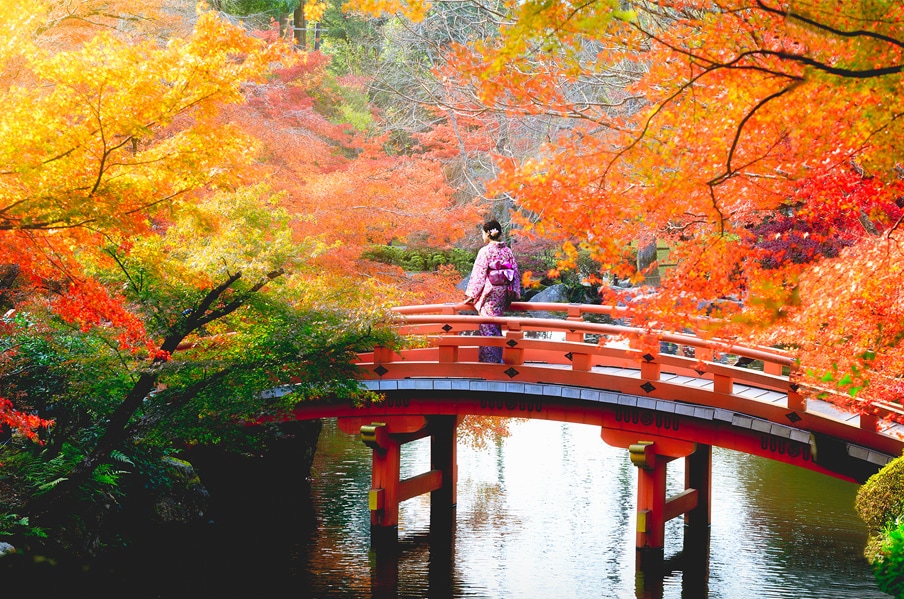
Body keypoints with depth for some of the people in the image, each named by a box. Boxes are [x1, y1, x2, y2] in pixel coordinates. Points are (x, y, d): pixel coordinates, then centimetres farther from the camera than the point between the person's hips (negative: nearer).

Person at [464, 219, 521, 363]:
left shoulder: (485, 251, -11)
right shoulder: (507, 251, 6)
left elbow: (478, 274, -12)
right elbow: (515, 272, 8)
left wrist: (471, 295, -7)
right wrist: (513, 293, 16)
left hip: (489, 292, -6)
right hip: (503, 292, 6)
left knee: (488, 326, -1)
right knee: (496, 326, 16)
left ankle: (489, 359, -1)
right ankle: (498, 359, 20)